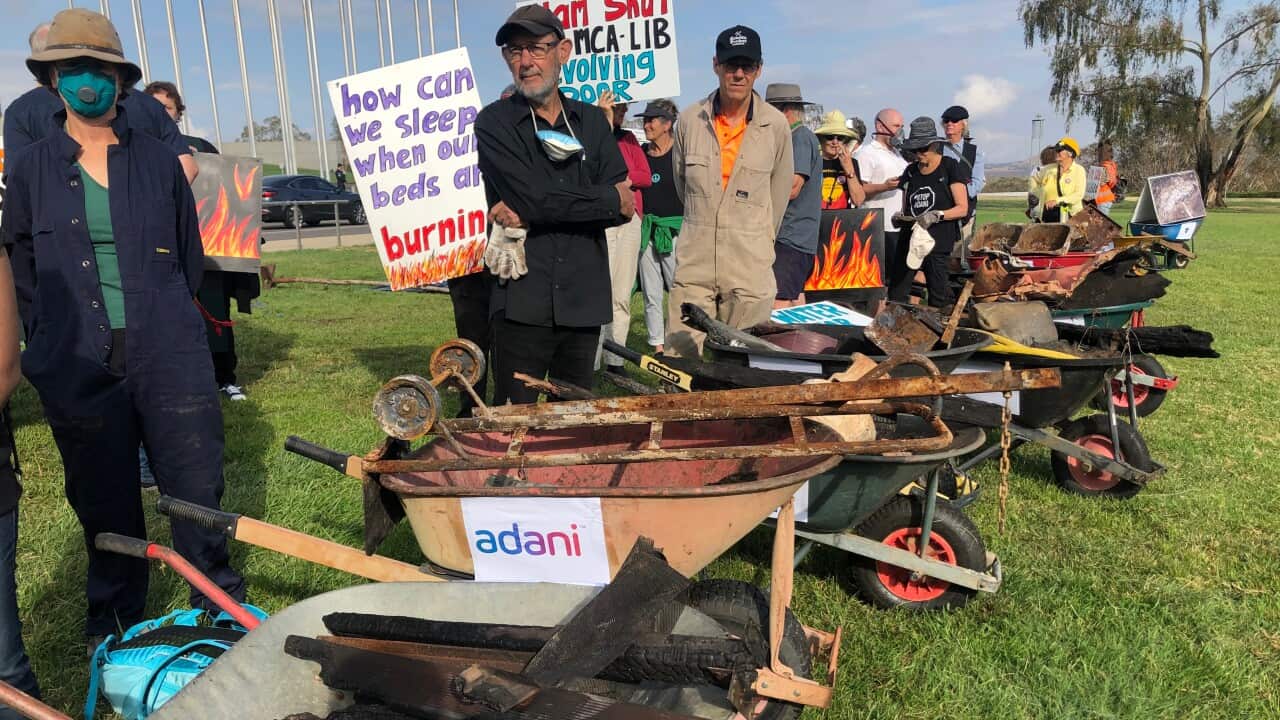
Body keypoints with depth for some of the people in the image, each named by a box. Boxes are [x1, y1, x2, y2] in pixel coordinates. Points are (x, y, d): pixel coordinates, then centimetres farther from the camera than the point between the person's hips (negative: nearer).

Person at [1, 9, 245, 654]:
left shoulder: (158, 160, 7)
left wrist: (168, 322, 11)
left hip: (170, 361, 0)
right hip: (80, 371, 1)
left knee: (197, 494, 3)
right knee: (106, 509, 10)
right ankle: (115, 632, 30)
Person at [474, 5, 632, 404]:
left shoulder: (592, 122, 11)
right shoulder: (494, 123, 1)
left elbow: (623, 209, -1)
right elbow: (532, 197, -14)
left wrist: (533, 212, -12)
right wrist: (611, 200, -6)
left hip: (584, 301, 4)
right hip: (523, 303, -3)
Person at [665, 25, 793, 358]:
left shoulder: (776, 125, -2)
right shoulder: (689, 119, 2)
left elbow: (780, 191, 11)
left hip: (750, 267, -1)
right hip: (694, 260, 1)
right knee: (680, 362, 0)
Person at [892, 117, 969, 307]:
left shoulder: (950, 167, 0)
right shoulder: (910, 171, 16)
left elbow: (962, 208, -3)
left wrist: (936, 215, -19)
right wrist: (899, 218, -1)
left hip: (937, 241, -5)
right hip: (909, 239, 5)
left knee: (939, 299, -5)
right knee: (896, 297, -2)